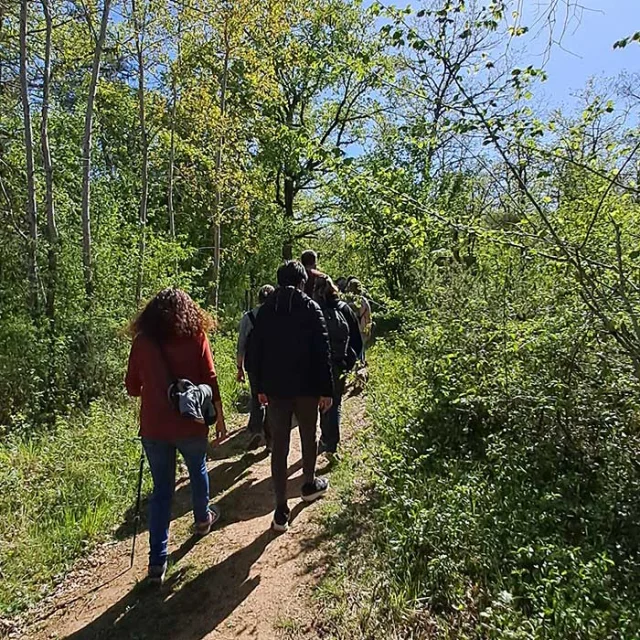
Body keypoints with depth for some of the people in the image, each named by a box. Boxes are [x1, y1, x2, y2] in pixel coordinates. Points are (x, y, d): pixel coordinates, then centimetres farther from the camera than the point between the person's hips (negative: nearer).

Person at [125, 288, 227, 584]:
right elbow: (210, 381, -8)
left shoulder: (142, 341, -2)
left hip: (154, 427, 1)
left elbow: (132, 387, 3)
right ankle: (203, 519, 47)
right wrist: (219, 416, 3)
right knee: (198, 471, 25)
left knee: (161, 489, 12)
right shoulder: (196, 336, -8)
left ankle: (157, 560, 13)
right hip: (190, 424, -1)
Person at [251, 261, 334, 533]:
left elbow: (256, 351, 4)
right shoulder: (311, 308, -6)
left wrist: (260, 387, 11)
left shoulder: (265, 310, 3)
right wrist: (326, 390, -5)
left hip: (275, 389, 2)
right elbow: (322, 352, -10)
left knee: (279, 447, 6)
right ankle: (309, 484, 40)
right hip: (306, 387, -2)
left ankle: (281, 511, 9)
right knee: (309, 436, 20)